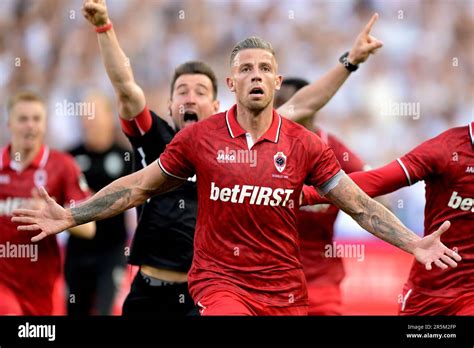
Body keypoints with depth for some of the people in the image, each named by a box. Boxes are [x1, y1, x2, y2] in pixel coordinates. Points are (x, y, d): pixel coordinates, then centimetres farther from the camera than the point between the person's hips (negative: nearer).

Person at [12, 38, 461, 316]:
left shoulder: (304, 145, 1)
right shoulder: (199, 137, 0)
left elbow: (359, 204, 4)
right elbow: (140, 186, 9)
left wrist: (415, 244, -6)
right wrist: (70, 216, 5)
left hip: (285, 290, 2)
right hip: (220, 280, -2)